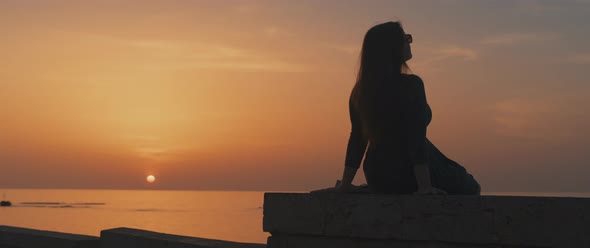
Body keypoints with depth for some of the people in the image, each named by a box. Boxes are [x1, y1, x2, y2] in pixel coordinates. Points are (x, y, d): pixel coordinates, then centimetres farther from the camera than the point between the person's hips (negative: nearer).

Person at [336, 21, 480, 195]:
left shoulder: (360, 92, 1)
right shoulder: (411, 85, -18)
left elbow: (357, 138, 5)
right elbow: (416, 139, -24)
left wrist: (344, 185, 9)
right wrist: (425, 187, -25)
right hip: (409, 178, -7)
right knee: (471, 188, 16)